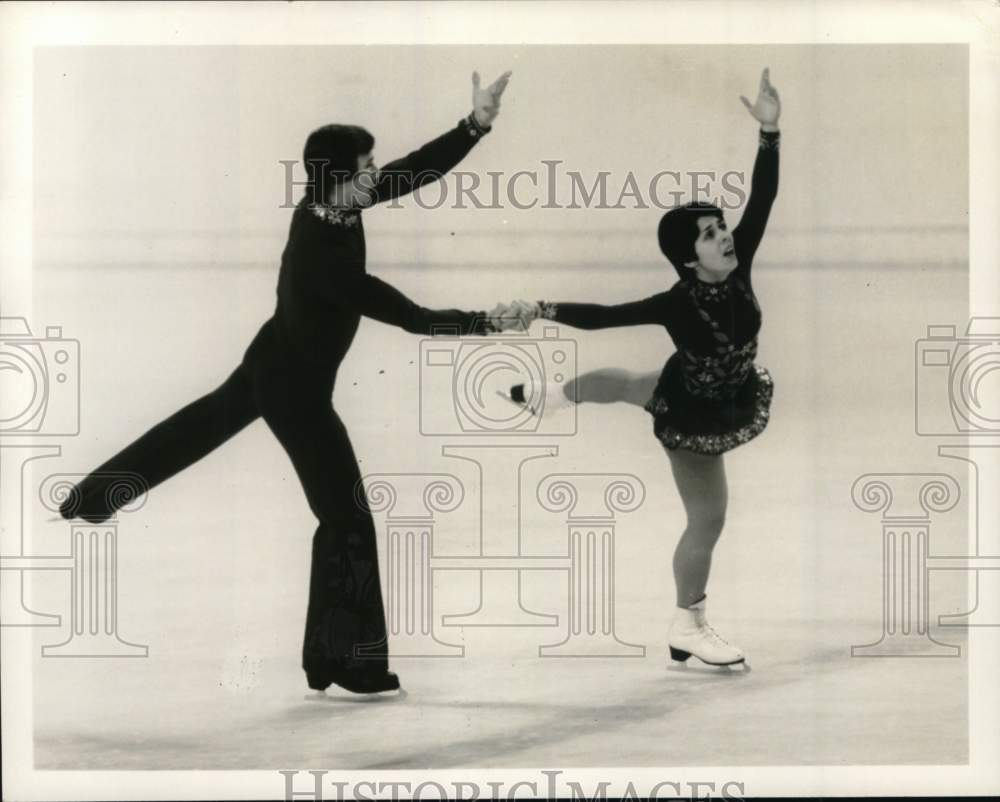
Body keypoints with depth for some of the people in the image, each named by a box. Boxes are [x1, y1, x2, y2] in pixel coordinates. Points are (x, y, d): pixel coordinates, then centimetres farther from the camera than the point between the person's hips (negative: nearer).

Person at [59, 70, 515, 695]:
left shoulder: (327, 204, -14)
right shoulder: (325, 258, -37)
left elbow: (418, 169, -14)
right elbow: (412, 317, -35)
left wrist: (477, 124, -23)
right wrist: (488, 322, -26)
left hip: (271, 361, 10)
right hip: (297, 387, -10)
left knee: (208, 421, 34)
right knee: (347, 518, -4)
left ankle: (92, 497, 53)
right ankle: (343, 662, 4)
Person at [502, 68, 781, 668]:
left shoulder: (737, 272, -25)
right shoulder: (679, 303, -38)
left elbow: (762, 199, -29)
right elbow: (603, 316, -34)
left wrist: (770, 130, -39)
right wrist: (544, 310, -43)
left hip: (731, 402, 8)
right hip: (692, 416, -8)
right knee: (709, 518, 7)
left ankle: (554, 393, 65)